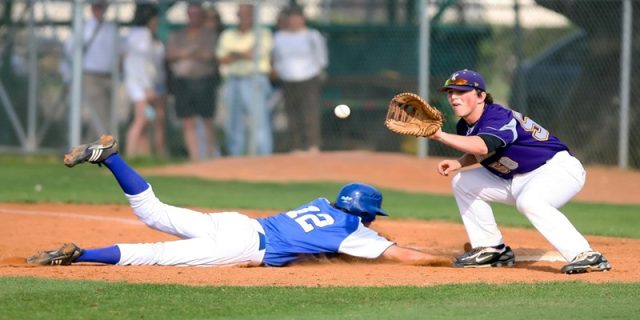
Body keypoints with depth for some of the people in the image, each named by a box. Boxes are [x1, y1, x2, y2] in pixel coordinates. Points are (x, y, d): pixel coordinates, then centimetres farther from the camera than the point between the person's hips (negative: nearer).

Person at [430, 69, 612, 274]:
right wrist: (459, 163, -2)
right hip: (517, 180, 10)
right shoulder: (465, 126, 2)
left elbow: (482, 147, -46)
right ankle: (491, 249, 12)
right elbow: (479, 154, 20)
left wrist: (440, 136, -50)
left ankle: (586, 256, -42)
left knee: (528, 201, -40)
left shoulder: (498, 117, -26)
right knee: (462, 183, 8)